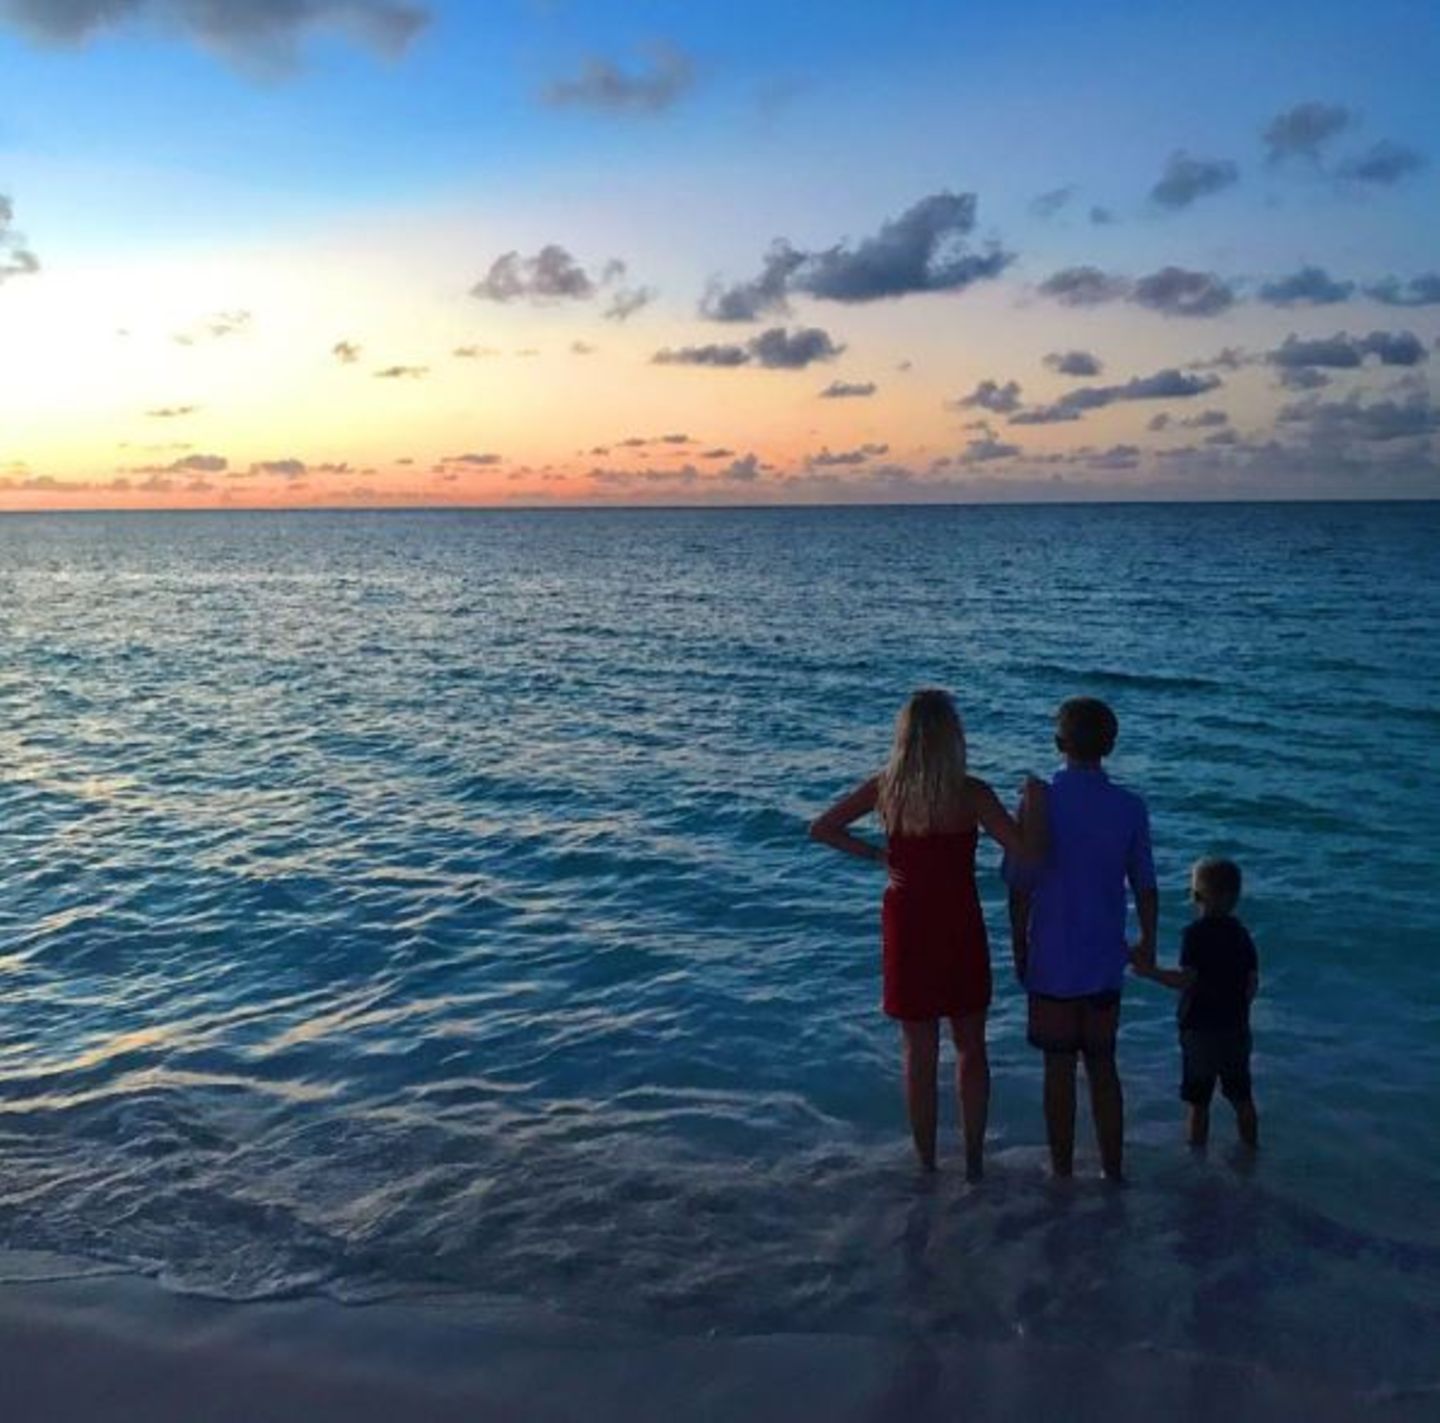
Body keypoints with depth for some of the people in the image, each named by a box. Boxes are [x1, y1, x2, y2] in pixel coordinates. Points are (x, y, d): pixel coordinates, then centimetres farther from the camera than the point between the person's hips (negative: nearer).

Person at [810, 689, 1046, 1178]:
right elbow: (1028, 850, -19)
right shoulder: (971, 793, -16)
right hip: (960, 931, -2)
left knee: (920, 1054, 13)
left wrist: (874, 853, 1)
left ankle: (926, 1164, 21)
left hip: (907, 931, 2)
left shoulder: (885, 788, -7)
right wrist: (1034, 799, -5)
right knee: (970, 1049, 17)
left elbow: (821, 829, -2)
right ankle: (973, 1159, 23)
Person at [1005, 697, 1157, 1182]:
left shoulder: (1040, 802, -12)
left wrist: (1019, 950, 4)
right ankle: (1113, 1172, 23)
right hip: (1105, 961, 2)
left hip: (1051, 962, -2)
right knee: (1104, 1069, 15)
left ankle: (1062, 1173, 20)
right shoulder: (1130, 808, -6)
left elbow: (1020, 889, -9)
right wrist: (1148, 943, 17)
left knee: (1059, 1070, 9)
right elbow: (1145, 888, 0)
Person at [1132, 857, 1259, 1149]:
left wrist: (1150, 972, -11)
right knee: (1242, 1098, 16)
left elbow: (1186, 979, -19)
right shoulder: (1242, 933, 4)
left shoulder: (1196, 933, -14)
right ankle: (1251, 1148, 25)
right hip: (1236, 1027, 6)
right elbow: (1253, 985, 6)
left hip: (1200, 1029, -5)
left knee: (1198, 1102, 3)